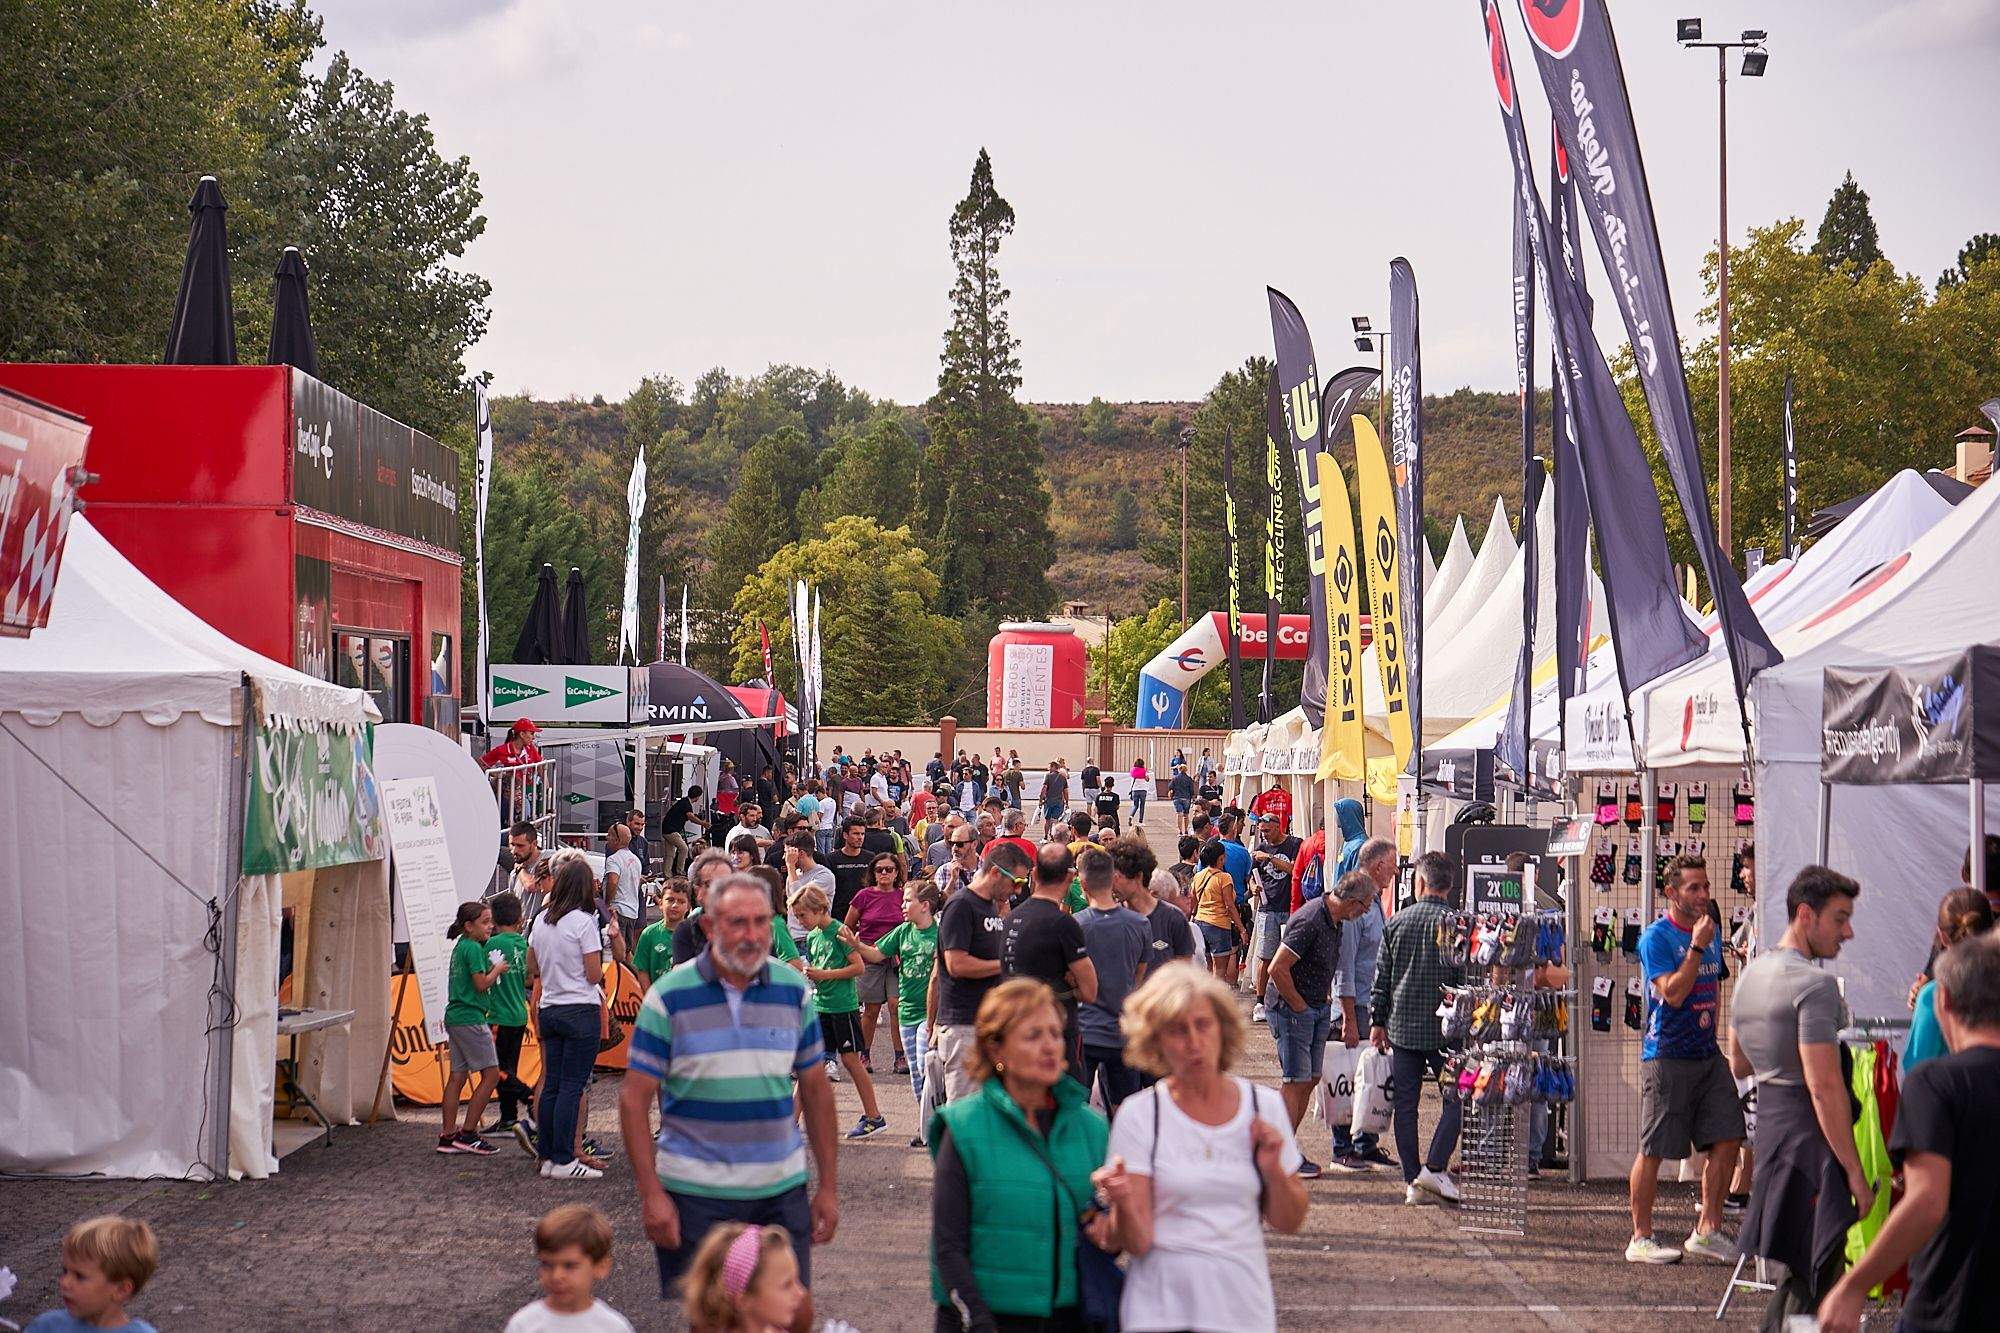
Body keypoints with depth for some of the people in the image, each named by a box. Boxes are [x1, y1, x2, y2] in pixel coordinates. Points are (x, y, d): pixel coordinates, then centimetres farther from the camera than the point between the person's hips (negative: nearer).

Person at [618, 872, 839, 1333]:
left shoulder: (794, 991, 4)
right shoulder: (669, 997, -6)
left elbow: (816, 1089, 10)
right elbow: (634, 1099, -5)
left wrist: (828, 1185, 8)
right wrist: (650, 1193, -12)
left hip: (781, 1187, 3)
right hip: (695, 1192, -2)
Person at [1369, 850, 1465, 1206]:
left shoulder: (1397, 921, 4)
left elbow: (1382, 976, 7)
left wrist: (1378, 1020, 14)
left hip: (1402, 1026, 3)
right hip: (1444, 1027, -3)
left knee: (1405, 1104, 7)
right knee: (1457, 1097, 6)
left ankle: (1413, 1181, 7)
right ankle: (1434, 1167, -5)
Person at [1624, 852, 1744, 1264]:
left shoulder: (1712, 932, 13)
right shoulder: (1656, 938, -10)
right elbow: (1673, 993, -19)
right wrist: (1697, 947, -20)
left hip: (1708, 1054, 7)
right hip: (1666, 1056, -7)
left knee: (1727, 1139, 0)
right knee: (1654, 1150, -1)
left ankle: (1707, 1230, 9)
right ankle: (1640, 1238, 7)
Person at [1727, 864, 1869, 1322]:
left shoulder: (1750, 976, 13)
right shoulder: (1814, 984, -16)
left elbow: (1739, 1065, 24)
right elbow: (1824, 1086, -21)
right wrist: (1855, 1171, -18)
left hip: (1768, 1130, 9)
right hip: (1810, 1142, -9)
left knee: (1798, 1271, 19)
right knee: (1817, 1281, -6)